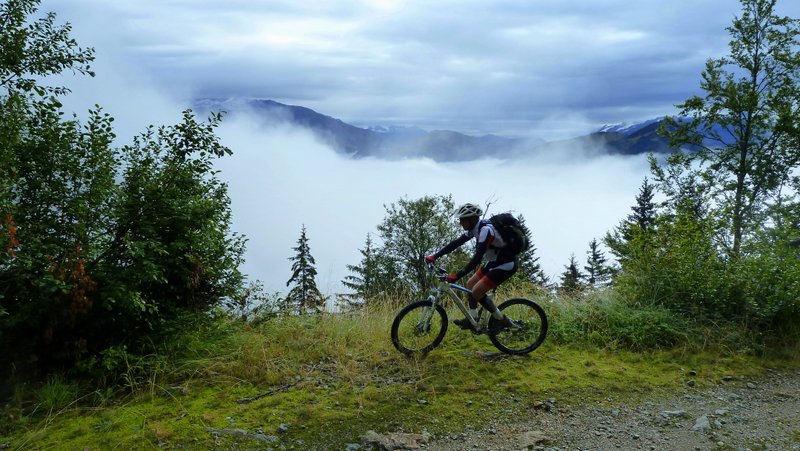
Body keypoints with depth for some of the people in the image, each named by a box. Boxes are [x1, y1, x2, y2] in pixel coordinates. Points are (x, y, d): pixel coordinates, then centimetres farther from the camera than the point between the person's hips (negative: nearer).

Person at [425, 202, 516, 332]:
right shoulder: (474, 228, 1)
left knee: (476, 292, -11)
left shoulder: (485, 230, -28)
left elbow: (477, 258, -35)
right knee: (470, 284, 10)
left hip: (506, 265, -9)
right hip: (494, 262, 9)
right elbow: (456, 243, 6)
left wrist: (457, 276, -39)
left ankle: (503, 321, 2)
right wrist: (434, 256, 0)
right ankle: (472, 320, 18)